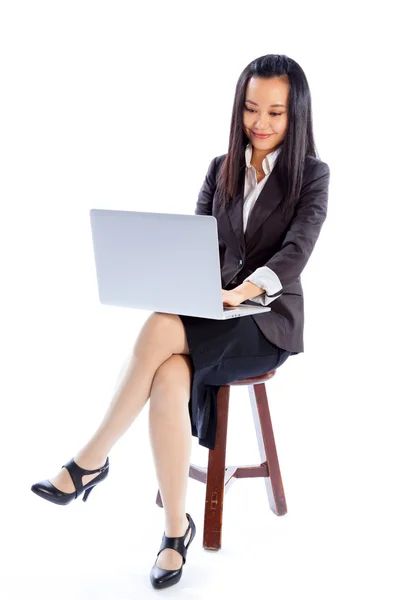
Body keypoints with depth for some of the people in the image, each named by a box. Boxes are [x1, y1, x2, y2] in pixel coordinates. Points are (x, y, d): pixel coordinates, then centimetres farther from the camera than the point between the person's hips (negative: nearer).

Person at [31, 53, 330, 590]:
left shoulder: (311, 175, 1)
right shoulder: (220, 169, 14)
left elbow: (296, 251, -15)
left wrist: (244, 289, -34)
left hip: (269, 318, -3)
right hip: (210, 315, 4)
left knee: (161, 329, -34)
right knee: (169, 378, -33)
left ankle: (90, 462, -23)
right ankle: (176, 529, -21)